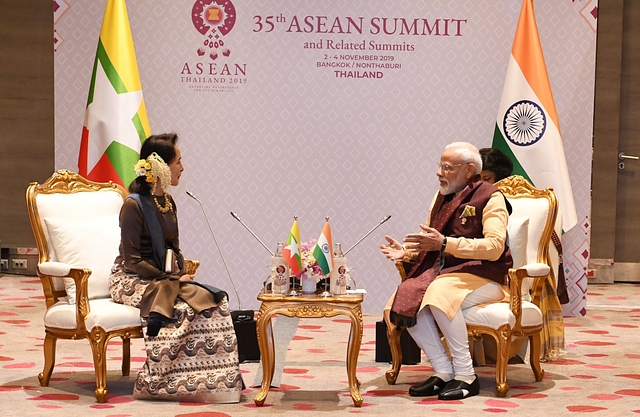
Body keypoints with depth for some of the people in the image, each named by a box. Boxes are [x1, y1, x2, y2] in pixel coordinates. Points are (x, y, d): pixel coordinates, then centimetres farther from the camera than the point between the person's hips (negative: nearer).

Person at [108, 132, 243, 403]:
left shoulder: (168, 202, 10)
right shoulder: (134, 205, -15)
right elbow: (132, 261, -18)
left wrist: (181, 272, -2)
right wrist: (171, 278, -18)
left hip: (164, 278, 7)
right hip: (132, 280, -7)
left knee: (214, 300, -15)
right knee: (182, 308, -31)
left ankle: (218, 378, -14)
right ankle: (152, 383, -19)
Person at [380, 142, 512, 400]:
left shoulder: (490, 197, -6)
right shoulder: (442, 196, 16)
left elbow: (494, 247, -19)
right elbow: (428, 242, 21)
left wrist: (445, 243, -26)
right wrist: (406, 251, -2)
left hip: (483, 276, -7)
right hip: (443, 271, 7)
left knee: (440, 293, -35)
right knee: (406, 298, -20)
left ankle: (466, 376, -24)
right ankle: (443, 373, -13)